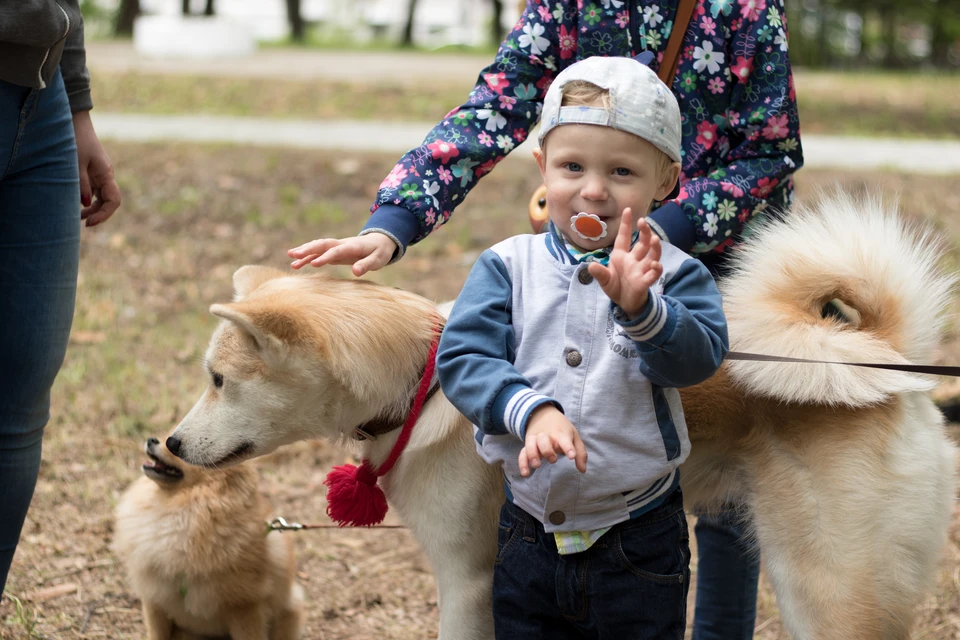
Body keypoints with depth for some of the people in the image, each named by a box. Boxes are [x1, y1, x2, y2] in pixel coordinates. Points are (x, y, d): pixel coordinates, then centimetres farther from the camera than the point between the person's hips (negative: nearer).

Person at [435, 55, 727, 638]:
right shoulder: (508, 266, -2)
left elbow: (698, 356, -22)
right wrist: (531, 410, -28)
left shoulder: (672, 273, -7)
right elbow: (462, 357, -11)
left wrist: (640, 308, -40)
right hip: (529, 540, 2)